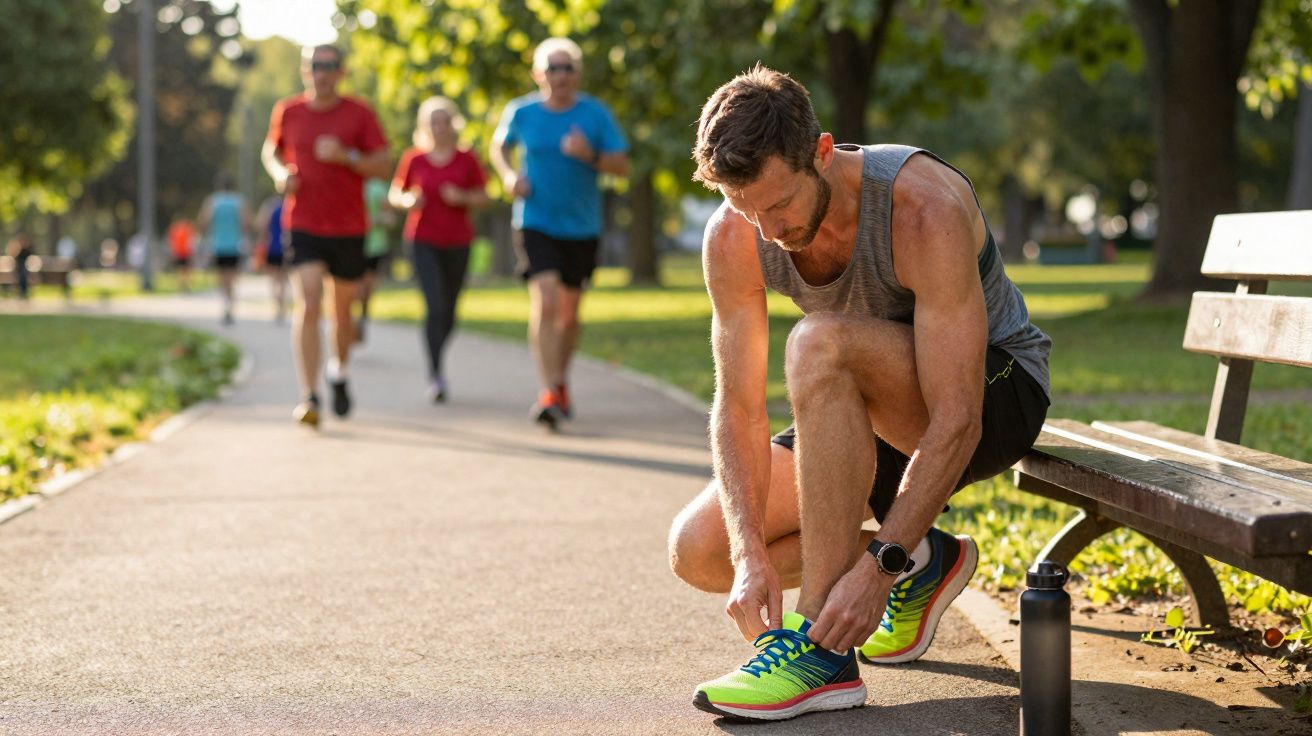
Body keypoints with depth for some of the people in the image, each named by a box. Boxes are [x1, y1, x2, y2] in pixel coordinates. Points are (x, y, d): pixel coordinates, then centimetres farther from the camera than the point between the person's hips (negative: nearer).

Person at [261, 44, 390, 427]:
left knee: (342, 308, 13)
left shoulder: (360, 113, -1)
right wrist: (280, 173, -1)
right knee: (308, 305, -16)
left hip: (349, 229, 1)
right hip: (302, 226, -1)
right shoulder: (287, 111, 4)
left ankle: (339, 370, 42)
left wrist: (347, 156, -19)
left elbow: (384, 166, -3)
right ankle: (308, 396, -18)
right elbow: (271, 150, 21)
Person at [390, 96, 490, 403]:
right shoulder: (413, 158, 0)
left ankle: (436, 359, 34)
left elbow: (484, 196, 5)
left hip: (458, 242, 2)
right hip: (423, 242, -2)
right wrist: (408, 200, -12)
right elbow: (394, 193, 9)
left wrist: (462, 197, -14)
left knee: (449, 311, 9)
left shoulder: (467, 159, 0)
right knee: (435, 306, -17)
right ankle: (436, 373, -14)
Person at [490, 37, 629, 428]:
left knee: (569, 312, 13)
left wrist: (591, 155, -23)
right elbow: (499, 146, 17)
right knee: (545, 303, -19)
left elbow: (622, 166, -3)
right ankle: (548, 392, -20)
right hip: (535, 223, -2)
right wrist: (508, 175, -3)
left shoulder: (596, 113, -3)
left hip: (582, 227, 2)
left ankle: (561, 379, 37)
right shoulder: (521, 112, -2)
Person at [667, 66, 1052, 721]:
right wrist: (751, 553, -26)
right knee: (698, 550, -9)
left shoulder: (923, 208, -32)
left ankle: (820, 649, -33)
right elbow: (738, 408, -12)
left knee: (819, 344, -37)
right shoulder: (733, 237, -16)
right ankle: (920, 564, 8)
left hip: (995, 391, -6)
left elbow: (956, 420, -33)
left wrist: (878, 567, -38)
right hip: (878, 420, 6)